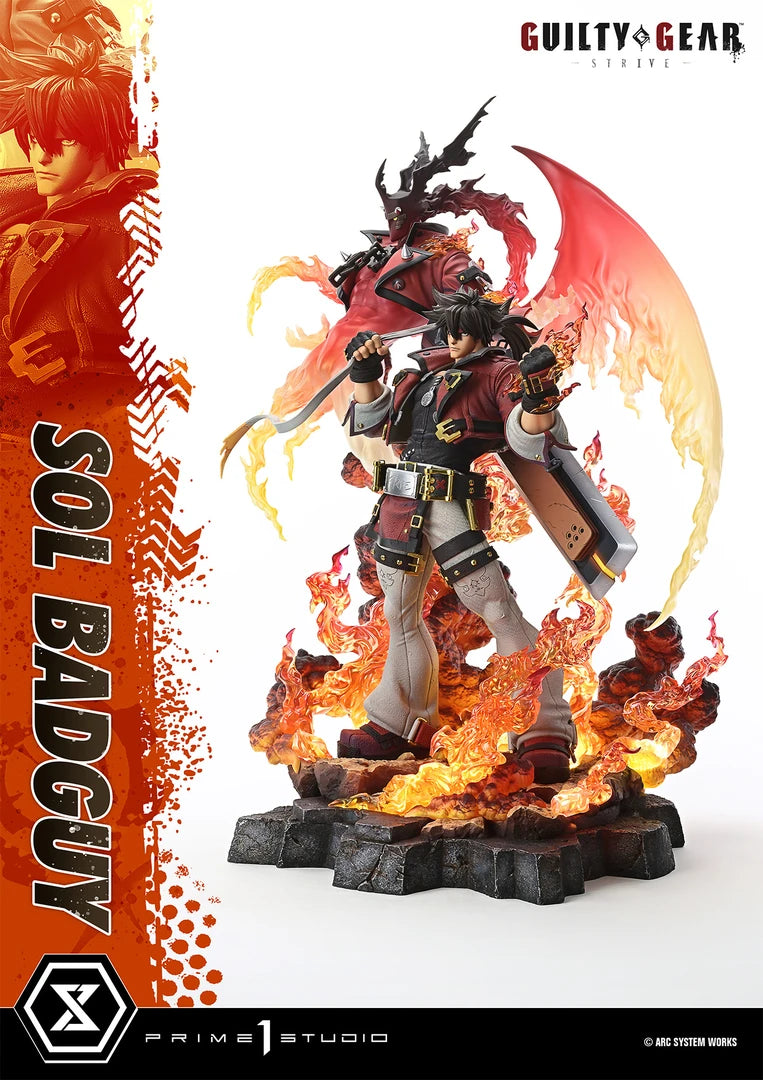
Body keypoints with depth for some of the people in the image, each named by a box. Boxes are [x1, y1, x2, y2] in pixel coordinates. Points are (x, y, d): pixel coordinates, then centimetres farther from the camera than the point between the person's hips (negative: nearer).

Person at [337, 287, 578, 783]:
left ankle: (547, 734, -12)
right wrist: (365, 374, 11)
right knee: (400, 616, 17)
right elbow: (373, 420, 26)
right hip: (400, 506, 8)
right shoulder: (427, 368, 20)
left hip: (454, 508, -8)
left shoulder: (500, 371, 0)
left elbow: (529, 438, -16)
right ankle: (400, 725, 34)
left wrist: (538, 398, -35)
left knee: (501, 612, -15)